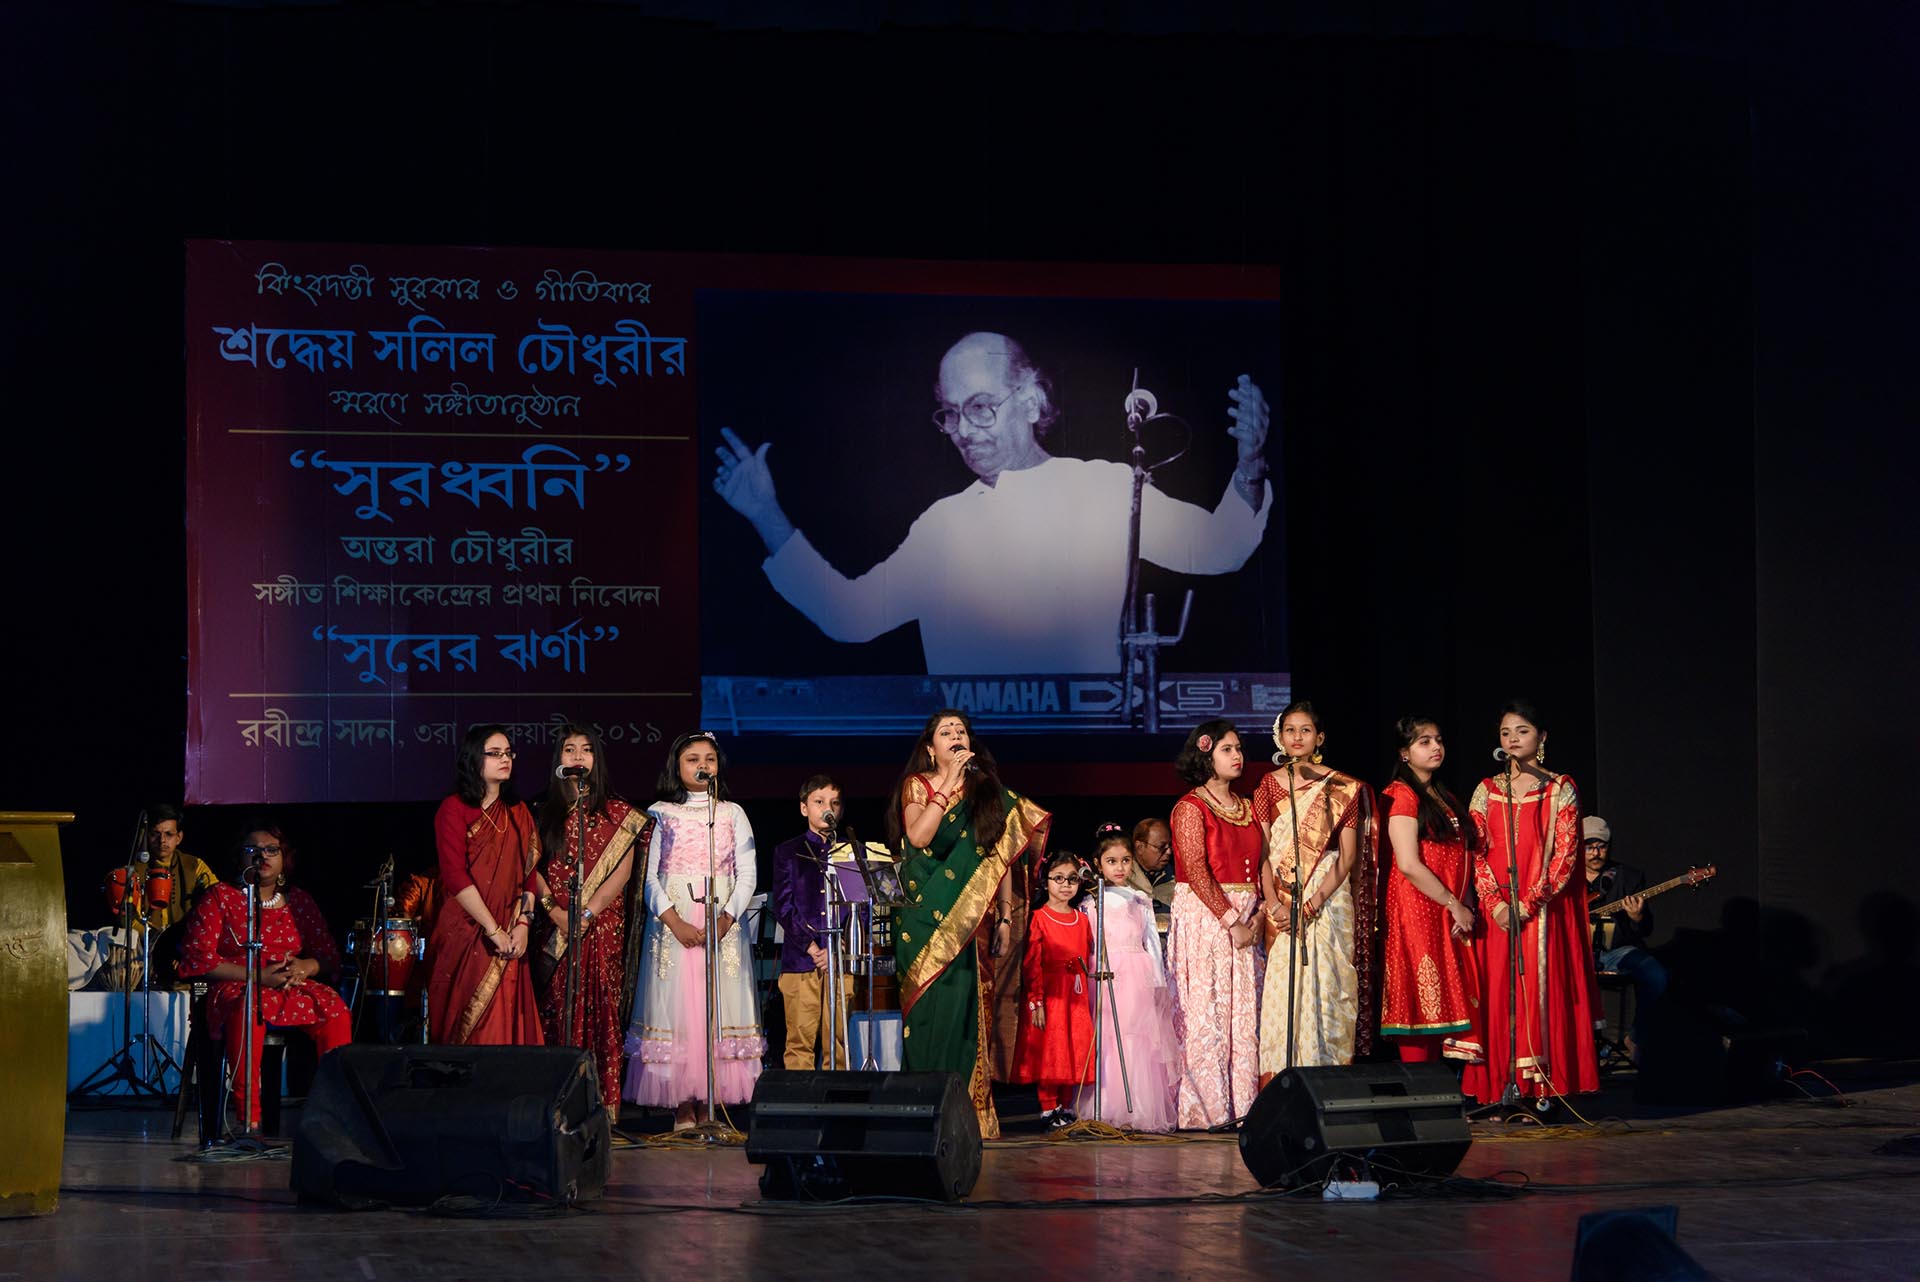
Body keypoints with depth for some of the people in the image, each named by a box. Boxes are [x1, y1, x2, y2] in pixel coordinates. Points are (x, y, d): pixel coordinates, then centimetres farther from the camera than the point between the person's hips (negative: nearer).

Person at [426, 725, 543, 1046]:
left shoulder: (518, 812, 13)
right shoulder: (454, 809, -4)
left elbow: (530, 872, 10)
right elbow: (456, 876, -12)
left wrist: (523, 924, -5)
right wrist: (494, 931, -14)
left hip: (509, 940, 4)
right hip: (465, 933, -4)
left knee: (504, 1026, 0)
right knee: (467, 1025, -4)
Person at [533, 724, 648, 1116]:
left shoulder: (617, 813, 6)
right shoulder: (545, 812, 12)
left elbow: (622, 872, -1)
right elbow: (534, 867, 5)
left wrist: (588, 913, -11)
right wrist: (554, 910, -9)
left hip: (603, 924, -2)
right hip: (557, 928, 2)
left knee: (600, 1009, -7)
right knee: (558, 1009, -3)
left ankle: (603, 1109, -8)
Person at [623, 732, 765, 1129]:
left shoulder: (732, 814, 12)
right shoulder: (660, 814, 8)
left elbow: (747, 873, 5)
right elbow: (648, 876, 1)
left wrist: (725, 920, -11)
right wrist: (675, 923, -12)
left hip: (723, 923, 1)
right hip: (672, 922, -1)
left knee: (719, 1011, -5)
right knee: (676, 1009, -6)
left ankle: (710, 1105, -2)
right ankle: (682, 1110, -3)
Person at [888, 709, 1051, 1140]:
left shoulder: (990, 792, 13)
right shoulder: (918, 785, 6)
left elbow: (1003, 859, 11)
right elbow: (917, 836, -12)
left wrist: (1005, 918, 5)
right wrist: (948, 783, -11)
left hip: (972, 919, 2)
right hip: (926, 917, -2)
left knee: (967, 1009, -3)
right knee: (931, 1005, -7)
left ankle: (970, 1112, -1)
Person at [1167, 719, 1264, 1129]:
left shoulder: (1246, 807, 17)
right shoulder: (1191, 807, -4)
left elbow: (1258, 866, 15)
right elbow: (1196, 871, -12)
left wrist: (1257, 914, -2)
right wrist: (1231, 921, -16)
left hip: (1243, 920, 7)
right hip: (1203, 916, -6)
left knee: (1244, 1013, 3)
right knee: (1205, 1011, -8)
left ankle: (1241, 1104, 4)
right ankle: (1204, 1109, -7)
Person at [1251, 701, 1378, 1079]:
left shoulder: (1342, 788, 3)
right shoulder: (1269, 786, 9)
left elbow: (1348, 855, -2)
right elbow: (1262, 851, 4)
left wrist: (1315, 901, -14)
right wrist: (1274, 903, -11)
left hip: (1329, 902, -2)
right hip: (1282, 906, 2)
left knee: (1325, 988, -5)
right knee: (1281, 991, -3)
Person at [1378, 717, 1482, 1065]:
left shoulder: (1445, 797, 19)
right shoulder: (1402, 795, -7)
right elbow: (1409, 865, -16)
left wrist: (1464, 907, 4)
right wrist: (1454, 905, -12)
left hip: (1449, 918, 8)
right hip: (1418, 912, -8)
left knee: (1442, 1006, 4)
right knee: (1420, 1007, -9)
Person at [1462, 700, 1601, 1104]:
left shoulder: (1560, 789, 4)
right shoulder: (1487, 791, 12)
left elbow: (1566, 852, -4)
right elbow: (1477, 852, 5)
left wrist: (1531, 901, -14)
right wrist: (1495, 903, -10)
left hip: (1546, 909, -2)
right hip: (1498, 912, 3)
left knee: (1545, 991, -7)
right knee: (1499, 994, -2)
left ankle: (1544, 1088, -6)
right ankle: (1501, 1090, -1)